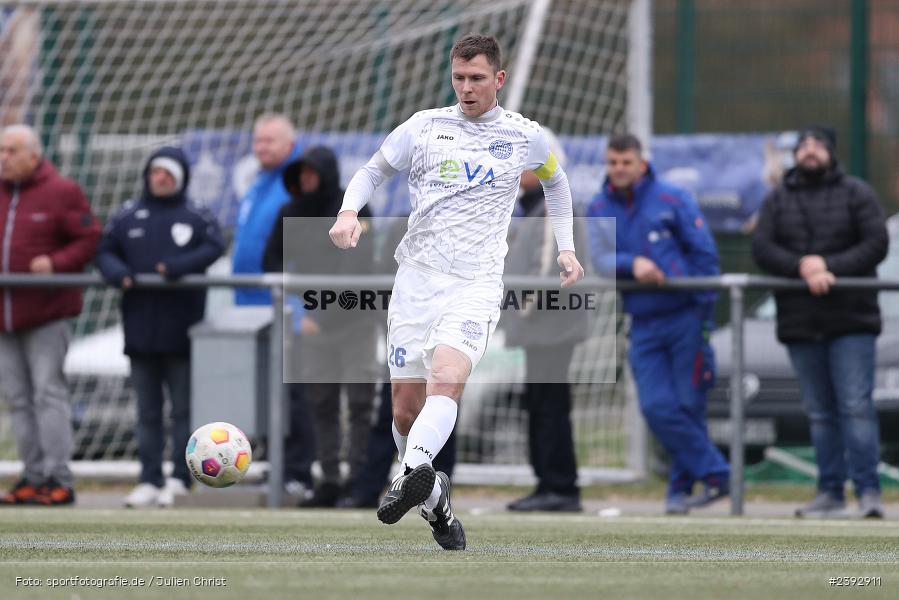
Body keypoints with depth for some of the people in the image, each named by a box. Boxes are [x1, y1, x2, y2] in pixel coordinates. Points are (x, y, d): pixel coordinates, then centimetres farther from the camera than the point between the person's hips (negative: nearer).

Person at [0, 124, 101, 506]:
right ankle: (33, 476, 11)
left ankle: (58, 479, -6)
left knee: (48, 392, -7)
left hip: (46, 313, -6)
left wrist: (56, 263, -17)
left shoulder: (60, 192, -4)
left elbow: (90, 239, -4)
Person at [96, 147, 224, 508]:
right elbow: (106, 251, 10)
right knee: (147, 410, 8)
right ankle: (150, 480, 11)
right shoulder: (129, 217, 10)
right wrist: (117, 272, -11)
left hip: (181, 331, -4)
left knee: (184, 408, 1)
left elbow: (213, 247, -12)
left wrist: (177, 266, -24)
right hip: (140, 326, 4)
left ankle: (181, 479, 4)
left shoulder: (196, 217, 0)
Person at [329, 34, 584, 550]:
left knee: (447, 378, -29)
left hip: (477, 283, -2)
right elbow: (374, 170, 17)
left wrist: (566, 248, 22)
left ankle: (413, 475, -48)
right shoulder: (426, 126, 6)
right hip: (417, 276, 2)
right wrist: (349, 211, -2)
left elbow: (556, 181, 28)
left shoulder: (525, 137, 7)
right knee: (406, 405, 0)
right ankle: (434, 499, 22)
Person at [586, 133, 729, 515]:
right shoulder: (599, 211, 10)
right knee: (657, 408, -8)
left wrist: (703, 308, -7)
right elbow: (600, 259, -3)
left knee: (688, 405, -3)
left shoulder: (673, 200, 0)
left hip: (685, 318, -3)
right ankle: (714, 474, -1)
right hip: (643, 324, 3)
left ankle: (682, 487, 9)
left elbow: (705, 253, 0)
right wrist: (632, 264, -23)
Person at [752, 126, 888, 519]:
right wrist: (802, 268, -17)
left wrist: (828, 266, -16)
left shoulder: (856, 193, 4)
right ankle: (830, 491, 12)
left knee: (856, 406, -10)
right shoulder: (778, 199, 11)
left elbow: (876, 244, -6)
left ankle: (868, 490, -10)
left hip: (851, 321, -3)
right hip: (800, 321, 3)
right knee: (819, 412, 7)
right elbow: (762, 248, -1)